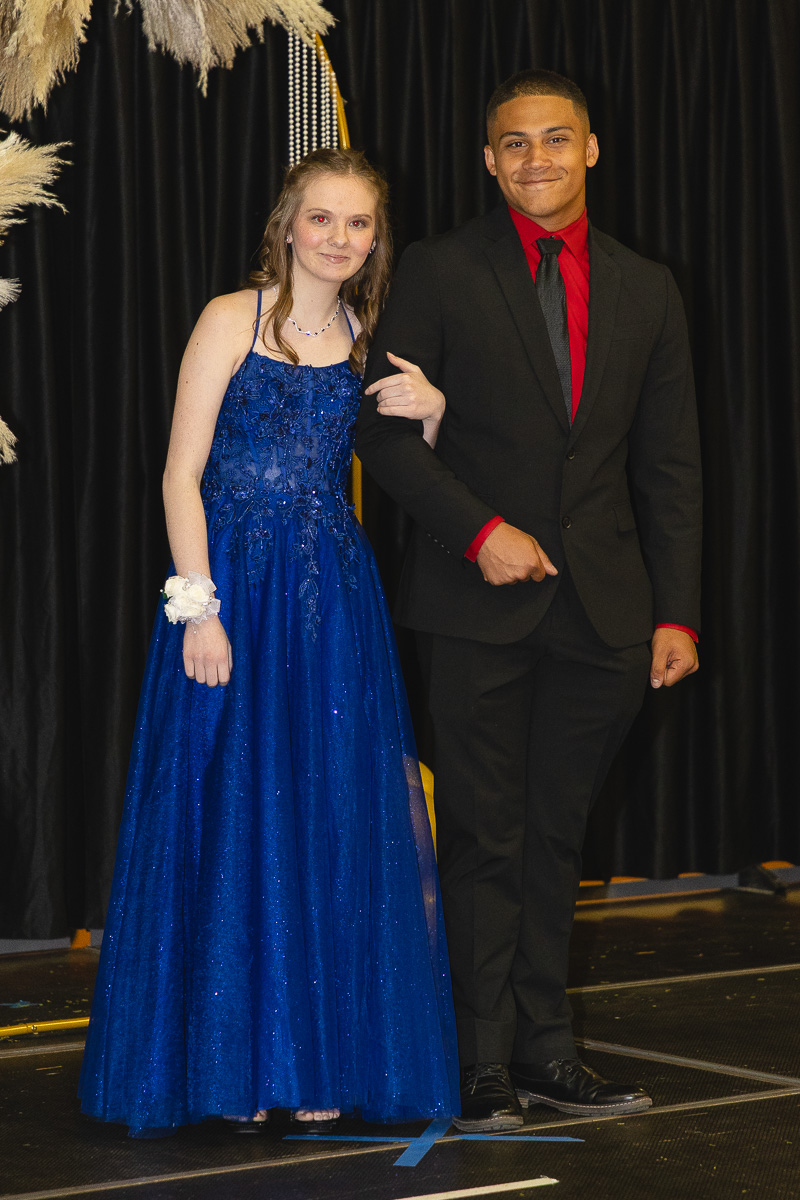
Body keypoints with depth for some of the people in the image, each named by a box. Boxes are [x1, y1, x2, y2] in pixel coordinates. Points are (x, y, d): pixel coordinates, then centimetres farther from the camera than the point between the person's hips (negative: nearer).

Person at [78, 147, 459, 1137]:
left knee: (334, 822, 4)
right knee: (230, 819, 0)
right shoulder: (233, 320, -2)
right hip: (233, 587, -4)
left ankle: (322, 1062, 14)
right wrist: (199, 607, -14)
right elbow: (181, 474, -6)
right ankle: (234, 1063, 10)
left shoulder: (368, 339, 10)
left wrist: (430, 416, -3)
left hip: (338, 599, 4)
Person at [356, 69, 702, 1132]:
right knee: (485, 837, 1)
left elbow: (669, 465, 10)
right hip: (481, 604, -3)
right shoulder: (440, 275, 0)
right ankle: (485, 1064, 9)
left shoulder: (646, 290, 10)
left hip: (602, 606, 3)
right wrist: (478, 530, -14)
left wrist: (677, 611, 4)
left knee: (557, 834, 10)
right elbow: (384, 429, -3)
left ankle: (545, 1049, 19)